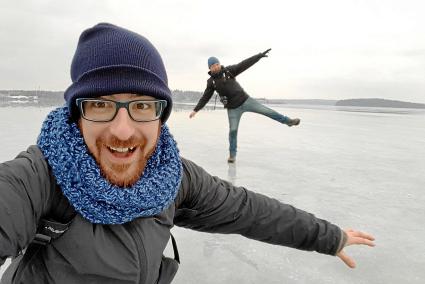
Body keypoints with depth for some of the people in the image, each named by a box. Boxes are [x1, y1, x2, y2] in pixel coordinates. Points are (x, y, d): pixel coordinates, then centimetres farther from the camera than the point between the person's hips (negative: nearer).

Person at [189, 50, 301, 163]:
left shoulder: (229, 70, -6)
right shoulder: (211, 82, -3)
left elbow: (245, 64, -11)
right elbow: (205, 97, 3)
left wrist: (260, 55, -18)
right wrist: (196, 110, -3)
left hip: (245, 100, 0)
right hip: (233, 108, 0)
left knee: (266, 111, -1)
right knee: (233, 130, -2)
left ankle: (287, 121, 16)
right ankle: (232, 154, 15)